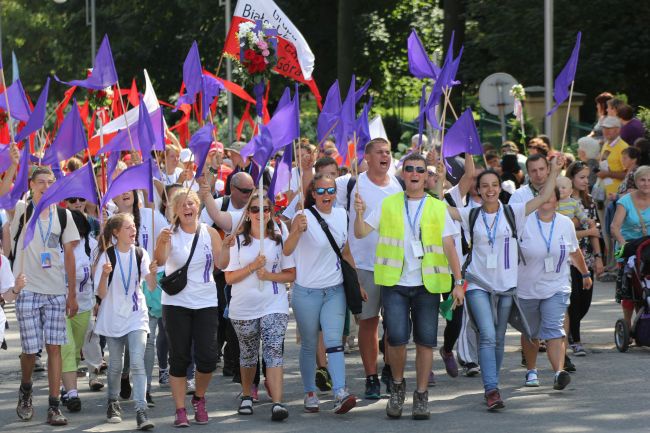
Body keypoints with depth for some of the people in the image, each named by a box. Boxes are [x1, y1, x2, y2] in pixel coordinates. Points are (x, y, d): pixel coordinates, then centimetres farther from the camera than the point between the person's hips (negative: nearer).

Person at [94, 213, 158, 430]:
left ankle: (141, 410, -17)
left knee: (137, 362, -12)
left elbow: (152, 286, -7)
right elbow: (101, 294, -8)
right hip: (113, 316, 0)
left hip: (136, 316, 0)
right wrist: (105, 275, -27)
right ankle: (113, 402, 31)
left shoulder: (140, 254, -1)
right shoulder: (107, 256, -6)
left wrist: (153, 273, -27)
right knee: (115, 364, 9)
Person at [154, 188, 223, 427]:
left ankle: (199, 399, 22)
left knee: (208, 357, -3)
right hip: (176, 303, -2)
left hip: (206, 302, 2)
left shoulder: (210, 233, 2)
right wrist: (161, 243, -43)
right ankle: (180, 410, 7)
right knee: (179, 358, 0)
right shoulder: (170, 234, -5)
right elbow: (160, 260, -22)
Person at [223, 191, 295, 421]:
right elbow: (229, 278, 0)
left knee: (274, 353, -14)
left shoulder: (279, 240, 5)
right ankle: (246, 396, 33)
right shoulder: (237, 241, 4)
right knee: (248, 355, 13)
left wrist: (269, 275, -12)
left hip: (274, 307, -1)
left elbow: (291, 274, 4)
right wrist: (252, 267, -13)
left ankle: (277, 403, -22)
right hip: (243, 308, 1)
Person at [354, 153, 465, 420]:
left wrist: (458, 282, -3)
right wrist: (360, 214, -16)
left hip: (428, 284, 1)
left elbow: (449, 247, 4)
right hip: (395, 282, -1)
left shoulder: (438, 208, 7)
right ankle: (397, 385, 13)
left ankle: (421, 395, 13)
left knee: (425, 340, 1)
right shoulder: (388, 205, 8)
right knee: (396, 337, -12)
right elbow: (360, 233, 4)